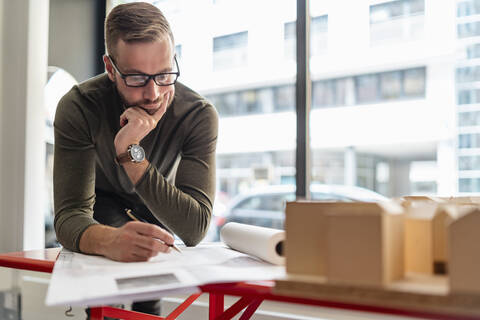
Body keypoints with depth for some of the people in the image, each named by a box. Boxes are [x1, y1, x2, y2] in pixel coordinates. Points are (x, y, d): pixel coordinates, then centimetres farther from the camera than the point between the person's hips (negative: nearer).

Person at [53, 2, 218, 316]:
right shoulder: (79, 108, -31)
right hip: (102, 207, -1)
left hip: (159, 214, 2)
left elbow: (194, 229, -37)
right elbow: (70, 214, -38)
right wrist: (110, 240, -62)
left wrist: (131, 152, -46)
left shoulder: (199, 115, -30)